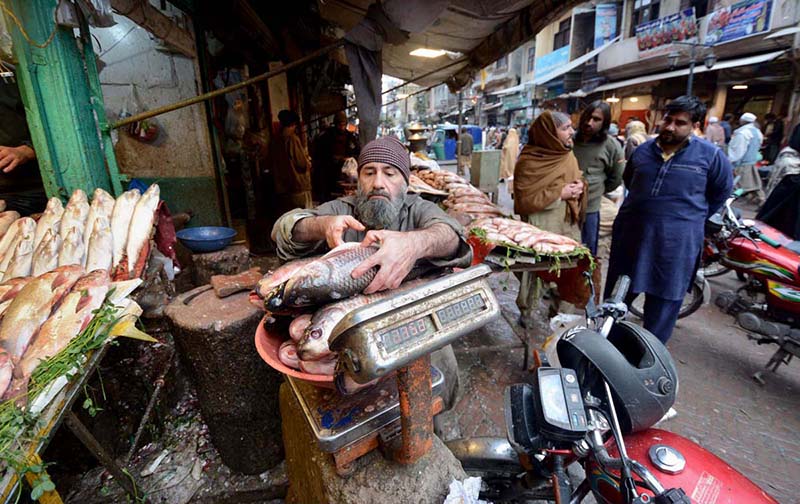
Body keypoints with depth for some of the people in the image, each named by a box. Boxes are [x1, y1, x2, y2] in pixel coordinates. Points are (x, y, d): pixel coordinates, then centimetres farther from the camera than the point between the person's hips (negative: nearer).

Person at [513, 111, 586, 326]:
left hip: (568, 223, 6)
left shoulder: (569, 156, 8)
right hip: (540, 227, -6)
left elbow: (576, 182, 21)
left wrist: (579, 188, -3)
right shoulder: (528, 161, -14)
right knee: (535, 270, 4)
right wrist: (559, 193, -18)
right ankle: (526, 313, 26)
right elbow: (524, 200, -17)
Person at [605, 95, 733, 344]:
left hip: (676, 242, -3)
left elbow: (721, 191, 10)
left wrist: (692, 216, 11)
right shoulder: (643, 149, 6)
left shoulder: (710, 155, -4)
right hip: (631, 234, 3)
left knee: (664, 301, 7)